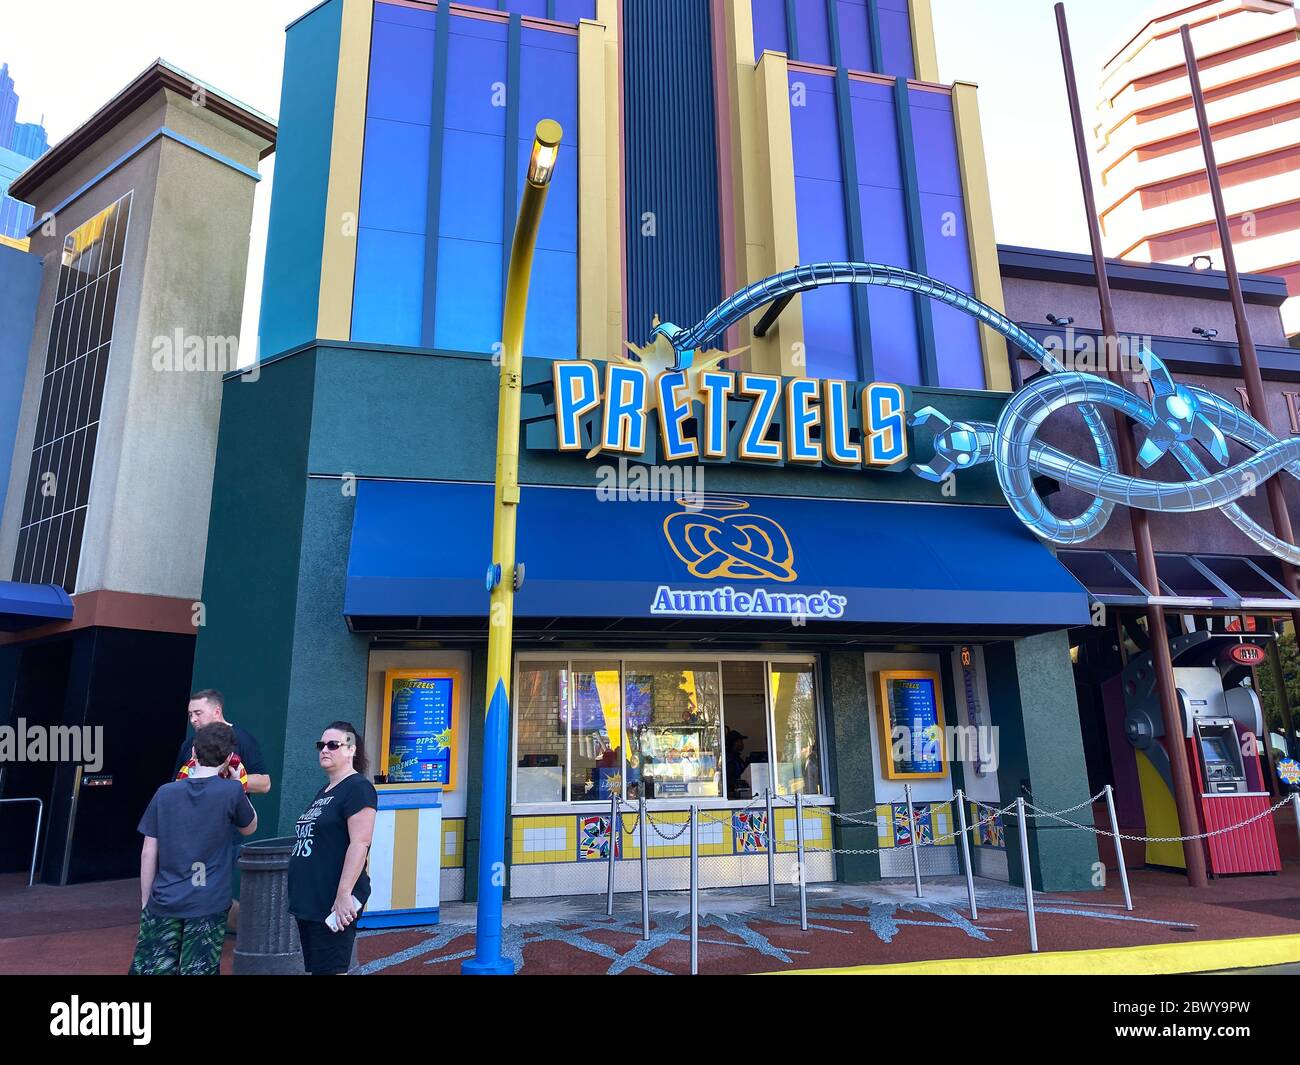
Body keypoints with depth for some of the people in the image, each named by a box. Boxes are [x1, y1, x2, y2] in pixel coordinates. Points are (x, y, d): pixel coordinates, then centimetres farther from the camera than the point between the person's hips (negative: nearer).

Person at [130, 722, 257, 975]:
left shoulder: (165, 793, -1)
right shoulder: (231, 791, -9)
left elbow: (148, 854, 2)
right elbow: (249, 828, 10)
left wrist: (145, 901, 12)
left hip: (163, 903, 2)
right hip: (208, 906, -2)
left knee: (147, 969, 12)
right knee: (198, 970, 4)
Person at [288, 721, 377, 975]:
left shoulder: (357, 788, -12)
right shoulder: (323, 792, 17)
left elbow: (360, 844, -20)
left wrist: (344, 894, -25)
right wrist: (300, 895, 22)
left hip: (332, 905, -9)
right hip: (308, 902, 9)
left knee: (329, 970, -5)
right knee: (314, 969, 14)